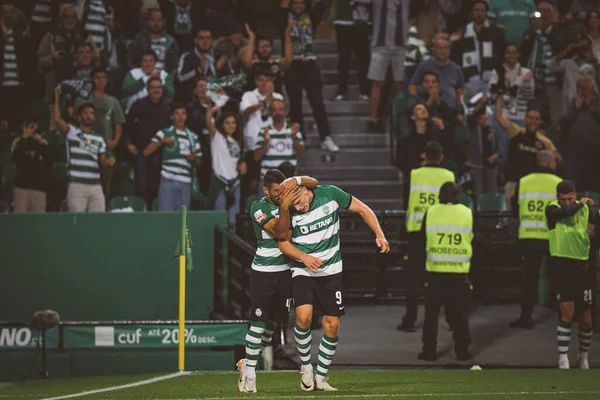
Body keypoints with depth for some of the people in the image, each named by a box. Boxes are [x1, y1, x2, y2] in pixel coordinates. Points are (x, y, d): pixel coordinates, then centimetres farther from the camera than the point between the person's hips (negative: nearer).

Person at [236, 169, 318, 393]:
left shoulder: (288, 196, 1)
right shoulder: (259, 208, -13)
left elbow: (314, 184, -6)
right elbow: (281, 232, -22)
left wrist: (296, 181, -25)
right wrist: (284, 207, -34)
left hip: (285, 271, 5)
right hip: (263, 272, -5)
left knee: (274, 323, 7)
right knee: (259, 322, -9)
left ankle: (248, 364, 23)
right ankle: (249, 374, -3)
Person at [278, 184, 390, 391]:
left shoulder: (330, 194, -12)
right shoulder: (289, 211, -12)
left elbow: (362, 209, 0)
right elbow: (283, 242, 0)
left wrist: (379, 235, -9)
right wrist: (303, 257, -18)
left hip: (331, 271, 1)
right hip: (303, 272, -1)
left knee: (332, 325, 0)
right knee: (304, 316, -23)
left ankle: (320, 378, 13)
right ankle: (306, 368, -3)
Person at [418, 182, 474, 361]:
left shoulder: (430, 213, -2)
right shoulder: (468, 214, 0)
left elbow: (422, 242, 5)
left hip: (435, 272, 0)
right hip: (460, 273, 1)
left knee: (432, 313, 7)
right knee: (460, 313, 7)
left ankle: (429, 351, 6)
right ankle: (462, 351, 7)